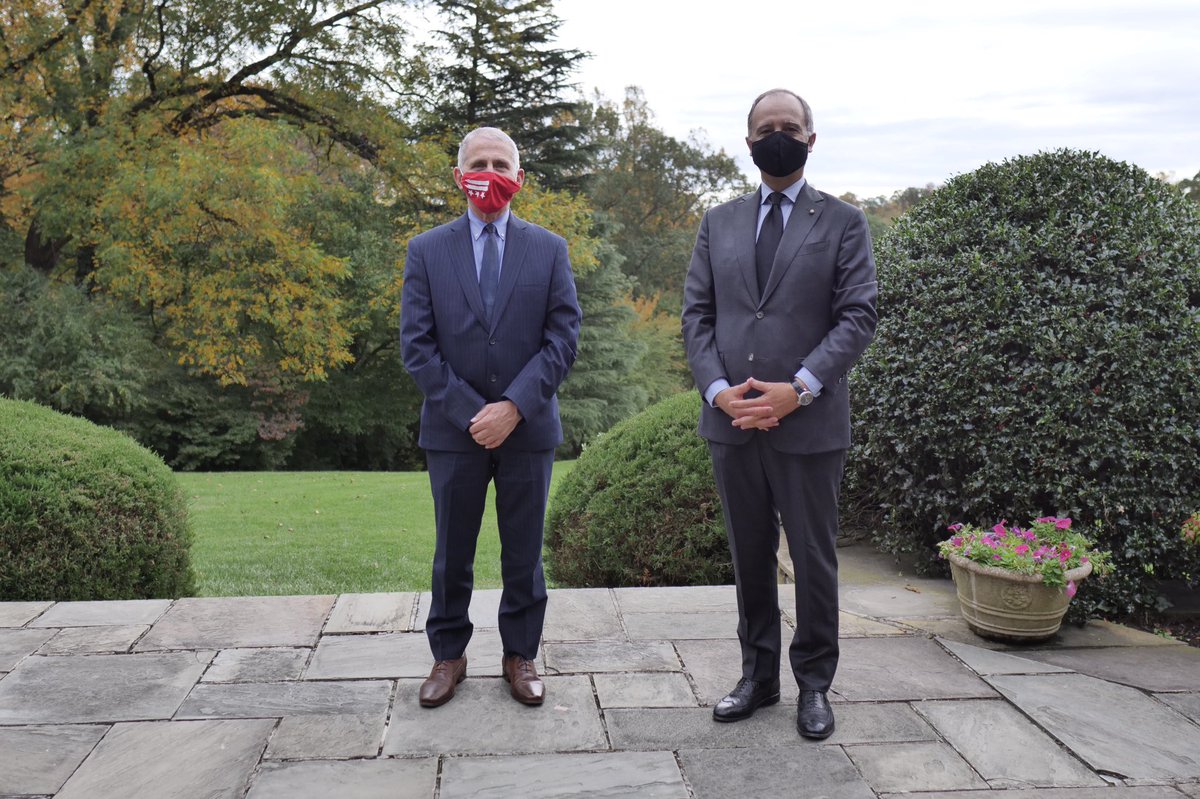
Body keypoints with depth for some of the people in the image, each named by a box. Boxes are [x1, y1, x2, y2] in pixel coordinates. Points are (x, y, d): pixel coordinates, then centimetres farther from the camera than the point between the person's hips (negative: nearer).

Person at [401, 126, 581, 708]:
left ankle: (520, 655, 26)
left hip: (528, 427, 0)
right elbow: (416, 345, -3)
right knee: (451, 553, 11)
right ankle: (448, 656, 27)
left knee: (524, 552, 10)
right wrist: (469, 414, -12)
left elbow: (563, 336, -3)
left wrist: (514, 407, -14)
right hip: (454, 428, 0)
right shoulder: (427, 251, 3)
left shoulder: (549, 249, 4)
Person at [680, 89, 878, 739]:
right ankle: (758, 675, 27)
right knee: (749, 556, 13)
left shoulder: (842, 222, 4)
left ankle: (814, 683, 23)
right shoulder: (718, 223, 12)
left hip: (808, 422, -3)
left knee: (814, 558, 7)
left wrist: (797, 390, -17)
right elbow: (696, 313, 7)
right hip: (731, 420, 3)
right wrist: (718, 389, -9)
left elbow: (857, 316, -5)